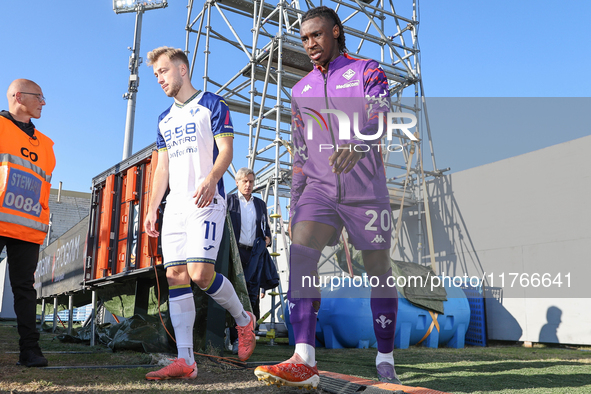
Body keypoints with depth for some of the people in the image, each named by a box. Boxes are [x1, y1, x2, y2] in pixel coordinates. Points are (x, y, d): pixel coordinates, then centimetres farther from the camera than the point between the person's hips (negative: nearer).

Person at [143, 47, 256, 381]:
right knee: (175, 276, -3)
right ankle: (185, 362, -1)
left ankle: (244, 319, 10)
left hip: (206, 202, -7)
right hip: (175, 205, 7)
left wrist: (211, 179, -28)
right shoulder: (165, 119, 23)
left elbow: (226, 151, -8)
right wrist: (152, 209, 15)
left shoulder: (212, 104, 3)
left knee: (200, 273, -19)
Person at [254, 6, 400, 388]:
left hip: (367, 189, -2)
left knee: (379, 270, 3)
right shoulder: (301, 90, 14)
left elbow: (380, 120, -18)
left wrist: (357, 145, -41)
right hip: (320, 187, 3)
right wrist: (295, 204, 12)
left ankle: (386, 360, 22)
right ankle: (304, 363, -25)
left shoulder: (368, 72, 1)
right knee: (300, 253, -21)